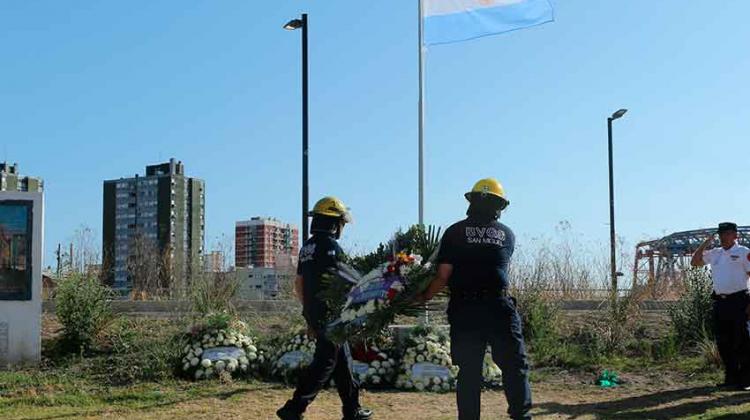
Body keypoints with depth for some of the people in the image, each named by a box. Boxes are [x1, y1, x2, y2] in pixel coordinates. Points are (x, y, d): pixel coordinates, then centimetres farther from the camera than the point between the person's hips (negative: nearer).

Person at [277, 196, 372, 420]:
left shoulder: (307, 246, 14)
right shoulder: (330, 246, -15)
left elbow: (298, 284, 18)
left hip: (313, 312, 9)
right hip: (330, 314, -9)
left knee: (343, 359, 15)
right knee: (325, 362, -5)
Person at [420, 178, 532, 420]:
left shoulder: (455, 232, 2)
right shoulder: (507, 235, 8)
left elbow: (444, 275, -2)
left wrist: (425, 297, 12)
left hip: (464, 311, 0)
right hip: (499, 309, 0)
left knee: (469, 372, 6)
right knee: (514, 366, 7)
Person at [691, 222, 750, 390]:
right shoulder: (715, 254, 14)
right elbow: (694, 262, 20)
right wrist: (705, 244, 8)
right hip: (719, 302, 6)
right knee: (723, 343, 8)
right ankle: (731, 377, 17)